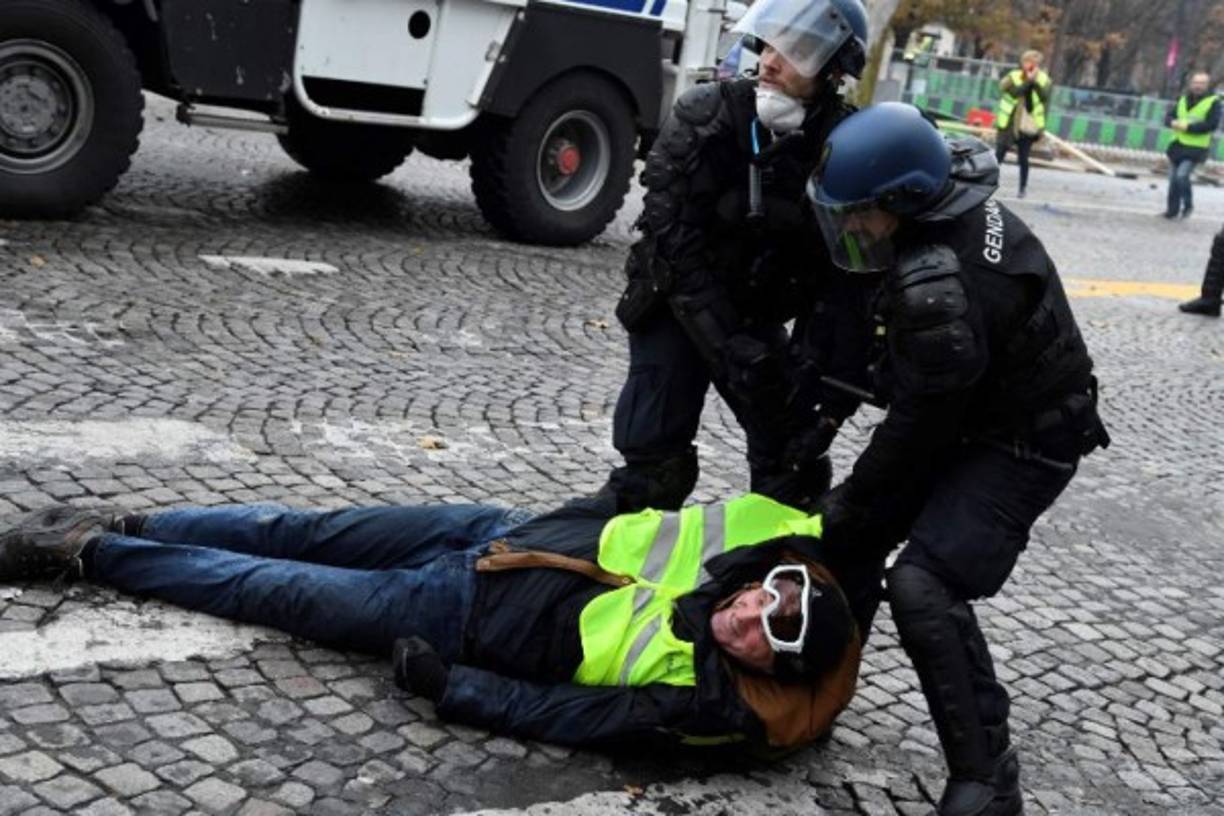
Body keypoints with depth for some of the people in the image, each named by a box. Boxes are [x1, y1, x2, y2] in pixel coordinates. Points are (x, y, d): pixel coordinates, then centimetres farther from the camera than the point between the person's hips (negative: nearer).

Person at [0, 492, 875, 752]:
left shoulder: (706, 702, -27)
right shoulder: (769, 535, -16)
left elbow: (567, 716, -23)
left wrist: (446, 684, -20)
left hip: (476, 620, -5)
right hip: (510, 533, 5)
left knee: (290, 591, 3)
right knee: (315, 533, 11)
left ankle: (92, 552, 20)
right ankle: (127, 525, 30)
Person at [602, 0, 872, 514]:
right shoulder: (704, 117, -21)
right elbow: (675, 242, -23)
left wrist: (811, 359, -26)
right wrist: (726, 345, -29)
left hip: (757, 315, 3)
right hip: (676, 306, -3)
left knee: (792, 457, 4)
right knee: (654, 466, -10)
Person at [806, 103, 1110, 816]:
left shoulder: (942, 288, -36)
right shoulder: (953, 193, -6)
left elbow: (922, 422, -24)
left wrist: (853, 503, -10)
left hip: (1018, 445, -10)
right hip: (967, 409, 10)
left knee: (922, 586, -22)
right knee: (848, 535, 8)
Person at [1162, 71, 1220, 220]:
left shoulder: (1213, 102, -6)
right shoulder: (1183, 99, 11)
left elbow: (1212, 124, -16)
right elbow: (1168, 116, 12)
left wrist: (1188, 127, -20)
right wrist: (1173, 122, -13)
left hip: (1195, 148, -6)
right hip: (1177, 145, 6)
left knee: (1182, 175, -19)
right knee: (1173, 179, 10)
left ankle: (1188, 205, 2)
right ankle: (1172, 209, 23)